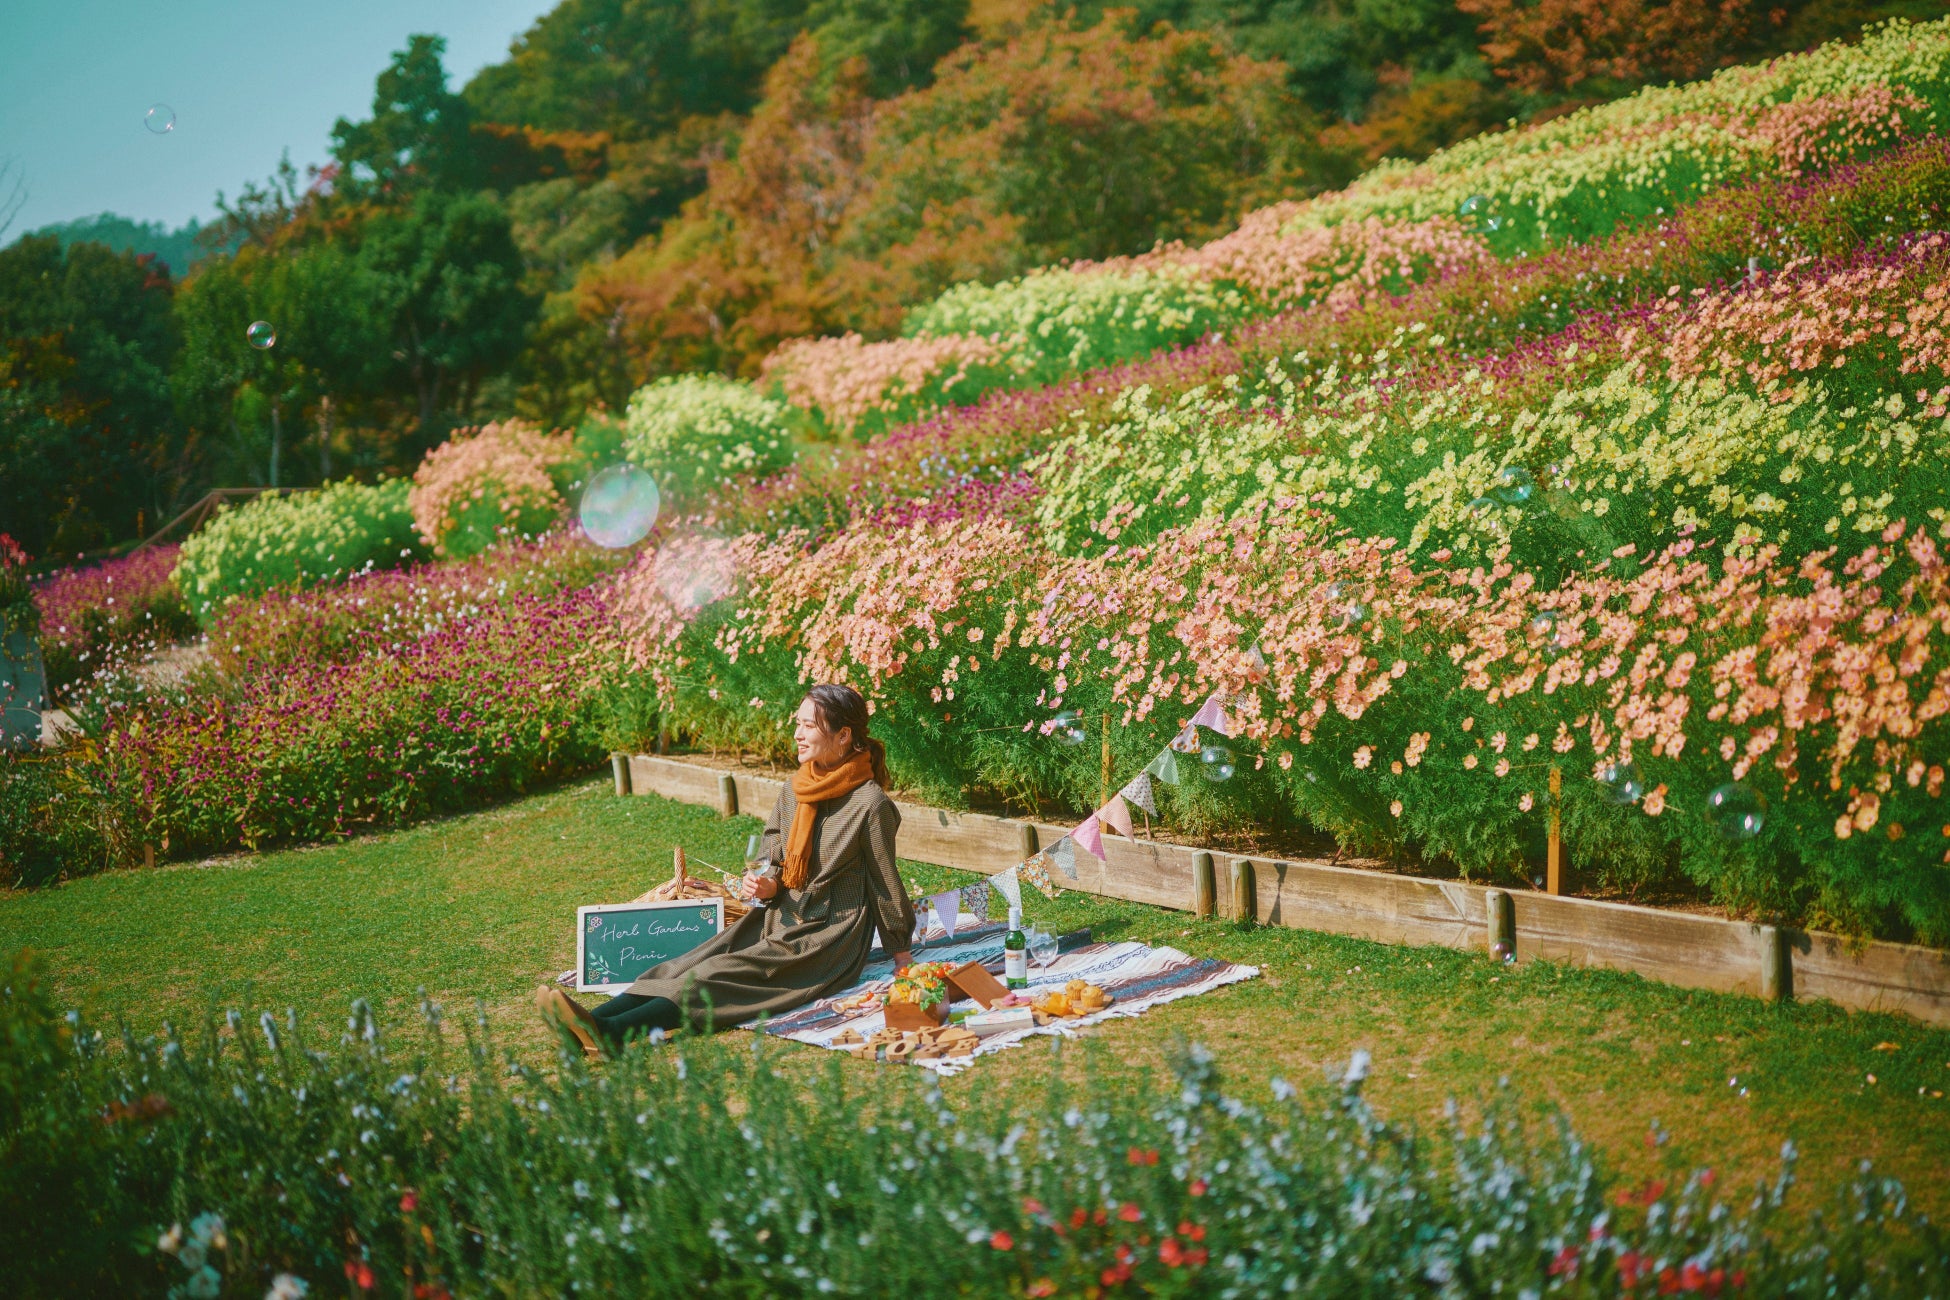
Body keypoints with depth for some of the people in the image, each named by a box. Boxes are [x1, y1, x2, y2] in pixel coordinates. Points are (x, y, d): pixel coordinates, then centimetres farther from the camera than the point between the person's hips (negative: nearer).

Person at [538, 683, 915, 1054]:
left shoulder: (870, 804, -15)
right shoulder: (795, 790, 7)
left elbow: (886, 884, -7)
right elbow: (770, 856, 14)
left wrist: (901, 954, 0)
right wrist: (765, 886, -9)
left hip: (828, 939, -7)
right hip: (779, 920, 7)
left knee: (718, 976, -27)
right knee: (685, 967, -15)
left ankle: (611, 1031, -44)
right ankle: (591, 1022, -34)